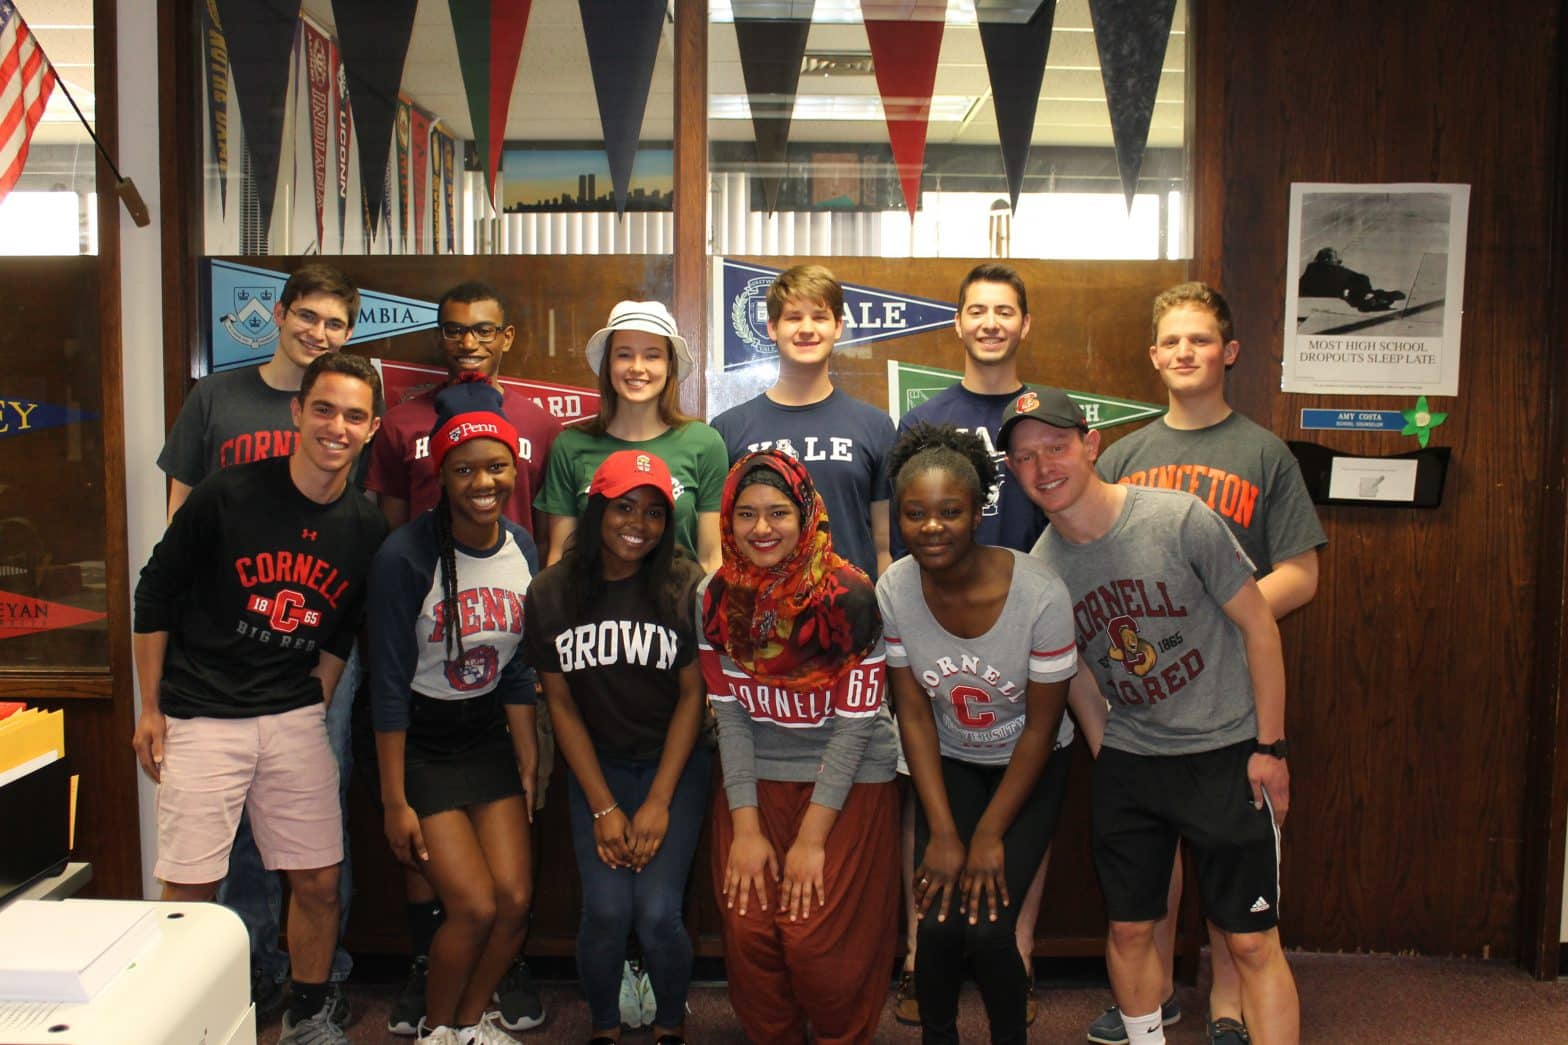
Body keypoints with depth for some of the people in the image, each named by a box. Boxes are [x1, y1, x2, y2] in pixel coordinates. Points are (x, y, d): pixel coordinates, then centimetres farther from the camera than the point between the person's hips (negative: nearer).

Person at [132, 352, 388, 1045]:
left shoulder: (366, 530, 0)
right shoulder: (227, 496, -11)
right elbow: (154, 598, -2)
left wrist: (315, 710, 11)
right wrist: (151, 709, 0)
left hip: (295, 721, 3)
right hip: (200, 721, -3)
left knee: (319, 881, 6)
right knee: (189, 892, 1)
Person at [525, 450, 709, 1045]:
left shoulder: (686, 586, -11)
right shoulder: (552, 593, -5)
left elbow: (692, 694, -6)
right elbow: (562, 704, 0)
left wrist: (659, 803, -9)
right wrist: (603, 808, -5)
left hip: (675, 762, -1)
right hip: (596, 764, 1)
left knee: (657, 913, -13)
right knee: (607, 910, -13)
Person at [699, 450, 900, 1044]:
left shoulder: (849, 597, -14)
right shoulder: (716, 599, -2)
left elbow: (854, 723, -13)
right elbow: (730, 714, -1)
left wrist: (812, 839, -15)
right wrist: (745, 828, -7)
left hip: (848, 780, -3)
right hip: (755, 779, 3)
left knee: (816, 939, -11)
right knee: (749, 933, -7)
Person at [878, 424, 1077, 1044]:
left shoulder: (1040, 595, -27)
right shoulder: (893, 591, -18)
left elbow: (1040, 728, -16)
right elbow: (914, 715, -9)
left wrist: (990, 837, -13)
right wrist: (942, 831, -12)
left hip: (1030, 765, -2)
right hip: (949, 763, 2)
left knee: (989, 928, -14)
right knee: (939, 923, -12)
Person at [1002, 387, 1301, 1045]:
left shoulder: (1180, 518, -15)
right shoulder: (1039, 568, -3)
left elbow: (1257, 624, -8)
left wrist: (1270, 747, -8)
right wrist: (1104, 755, 9)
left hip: (1226, 752, -3)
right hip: (1127, 763, 4)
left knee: (1252, 942, -1)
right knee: (1129, 929, 13)